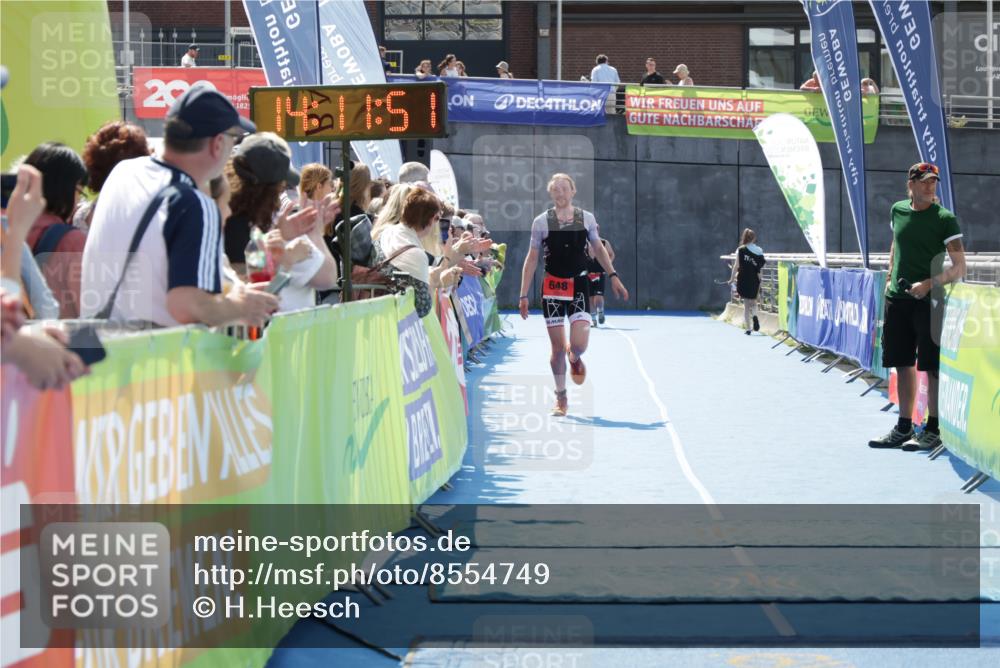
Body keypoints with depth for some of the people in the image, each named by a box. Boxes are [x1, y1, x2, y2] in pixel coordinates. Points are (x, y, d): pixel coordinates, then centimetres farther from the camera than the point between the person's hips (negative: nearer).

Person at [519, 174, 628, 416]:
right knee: (558, 347, 1)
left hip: (579, 285, 0)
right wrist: (524, 295, -1)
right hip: (553, 287, 0)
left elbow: (598, 248, 15)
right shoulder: (541, 221, 0)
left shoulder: (586, 218, 3)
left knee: (579, 344, -14)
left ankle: (574, 358, 24)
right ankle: (561, 398, 15)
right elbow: (532, 258, 3)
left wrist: (613, 276, 6)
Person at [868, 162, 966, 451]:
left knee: (931, 366, -3)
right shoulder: (898, 210, 7)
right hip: (897, 297, 5)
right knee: (903, 364, 10)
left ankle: (934, 430, 4)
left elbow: (959, 269, -10)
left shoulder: (945, 219, -8)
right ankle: (904, 427, 19)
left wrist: (928, 284, -21)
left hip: (928, 299, -5)